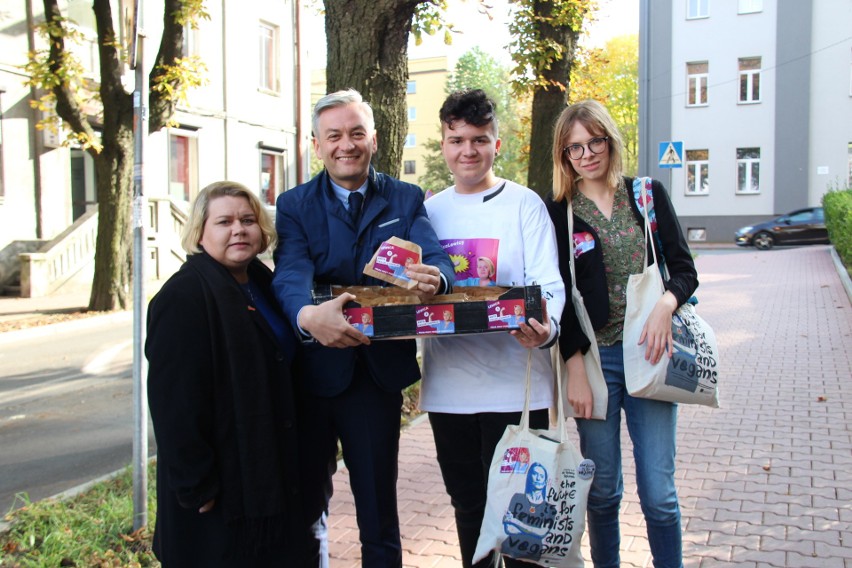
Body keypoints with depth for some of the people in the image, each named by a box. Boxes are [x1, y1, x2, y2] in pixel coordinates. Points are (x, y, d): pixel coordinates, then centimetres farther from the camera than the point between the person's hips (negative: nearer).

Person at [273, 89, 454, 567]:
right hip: (312, 371, 0)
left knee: (378, 505, 10)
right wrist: (308, 315, -41)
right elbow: (292, 274, -18)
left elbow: (437, 258, -12)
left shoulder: (406, 199, 4)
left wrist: (434, 277, -38)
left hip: (378, 373, 0)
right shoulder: (295, 205, 0)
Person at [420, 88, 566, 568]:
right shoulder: (428, 211, 11)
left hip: (514, 384, -4)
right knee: (468, 504, 16)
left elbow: (549, 284, -8)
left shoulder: (524, 204, -1)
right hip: (448, 385, 4)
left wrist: (546, 328, -29)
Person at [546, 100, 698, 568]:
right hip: (593, 357, -1)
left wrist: (665, 304, -15)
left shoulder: (648, 195, 8)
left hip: (649, 353, 1)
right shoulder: (557, 213, 2)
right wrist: (575, 367, -8)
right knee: (602, 489, 7)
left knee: (658, 491, 1)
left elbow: (684, 269, 7)